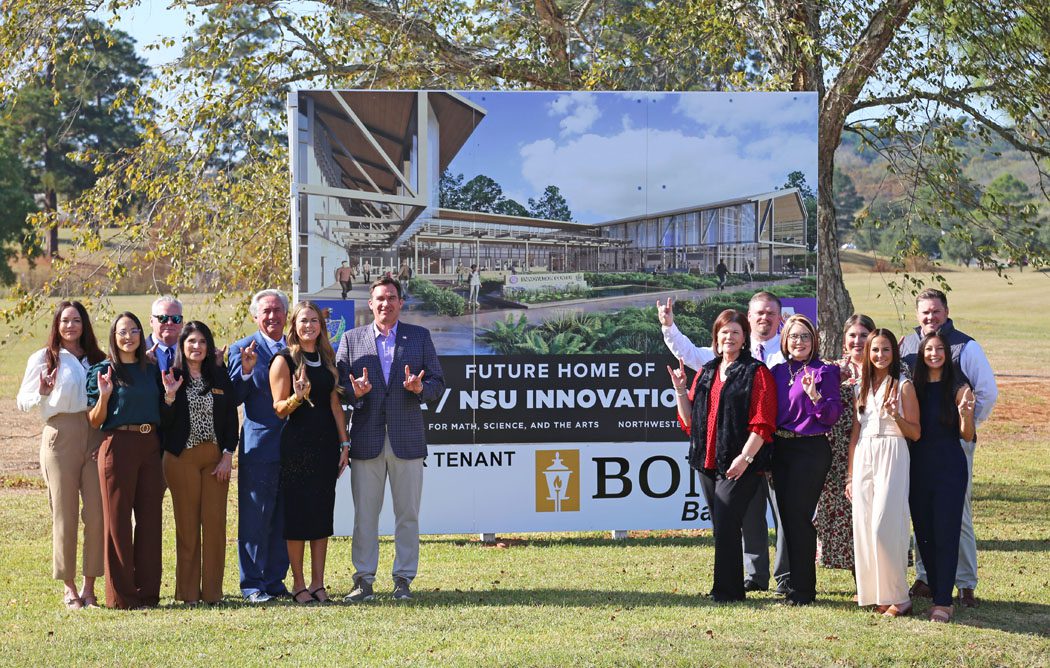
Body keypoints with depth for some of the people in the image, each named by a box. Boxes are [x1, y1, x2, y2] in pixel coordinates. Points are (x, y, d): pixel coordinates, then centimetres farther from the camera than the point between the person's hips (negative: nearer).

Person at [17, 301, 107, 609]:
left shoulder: (98, 359, 15)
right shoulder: (43, 359, 5)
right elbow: (23, 401, 3)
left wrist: (108, 439, 0)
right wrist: (42, 393, -17)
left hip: (95, 436, 3)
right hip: (60, 436, -3)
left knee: (97, 511, -3)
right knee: (65, 512, -1)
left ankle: (89, 586, 4)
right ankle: (69, 587, 6)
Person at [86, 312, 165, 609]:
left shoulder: (151, 370, 12)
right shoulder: (103, 371, -1)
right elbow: (94, 421, -2)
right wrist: (104, 396, -19)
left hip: (150, 446, 5)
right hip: (118, 446, -5)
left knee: (150, 518, 5)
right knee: (118, 519, -1)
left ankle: (148, 591, 12)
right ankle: (121, 594, 4)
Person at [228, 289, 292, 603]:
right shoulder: (243, 350, 0)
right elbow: (234, 399, -6)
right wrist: (245, 371, -20)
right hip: (259, 446, -4)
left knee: (284, 520, 9)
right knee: (255, 520, -2)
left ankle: (275, 580, 17)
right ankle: (252, 585, 4)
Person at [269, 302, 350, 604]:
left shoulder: (327, 359, 12)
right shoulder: (284, 360, -4)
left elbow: (335, 404, 13)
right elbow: (279, 408, -6)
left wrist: (344, 444, 9)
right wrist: (297, 397, -27)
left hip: (325, 444, 5)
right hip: (296, 445, -5)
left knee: (322, 513, 6)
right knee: (297, 513, -2)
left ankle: (318, 583, 11)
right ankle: (298, 584, 5)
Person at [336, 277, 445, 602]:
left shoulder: (420, 337, 9)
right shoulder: (351, 339, 9)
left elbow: (438, 383, 7)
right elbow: (337, 384, 6)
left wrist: (421, 388, -14)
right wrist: (354, 392, -15)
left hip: (407, 438, 0)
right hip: (366, 438, 0)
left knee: (407, 514, 3)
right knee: (364, 514, 1)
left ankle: (403, 580, 10)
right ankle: (363, 580, 8)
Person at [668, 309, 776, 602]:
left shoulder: (756, 372, -3)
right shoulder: (706, 373, 16)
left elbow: (762, 423, -11)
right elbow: (689, 420, 17)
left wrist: (745, 457, -19)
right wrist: (680, 389, 3)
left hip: (738, 464, -6)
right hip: (708, 461, 6)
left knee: (725, 525, -11)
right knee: (720, 527, 10)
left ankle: (727, 590, -4)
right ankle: (726, 588, 16)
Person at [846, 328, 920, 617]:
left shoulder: (903, 386, 0)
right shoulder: (863, 388, 15)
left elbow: (915, 433, -2)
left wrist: (895, 415, -20)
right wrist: (850, 475, 14)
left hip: (892, 458, -5)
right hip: (863, 460, 5)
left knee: (884, 527, -13)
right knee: (863, 526, 1)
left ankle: (897, 596, -7)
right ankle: (871, 590, 10)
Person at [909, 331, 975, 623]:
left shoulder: (958, 390, -2)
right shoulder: (913, 388, 7)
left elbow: (967, 436, -2)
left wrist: (966, 414, -21)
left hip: (949, 467, -4)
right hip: (919, 467, 4)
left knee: (945, 533, -7)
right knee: (923, 534, 6)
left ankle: (943, 601, -6)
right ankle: (938, 596, 16)